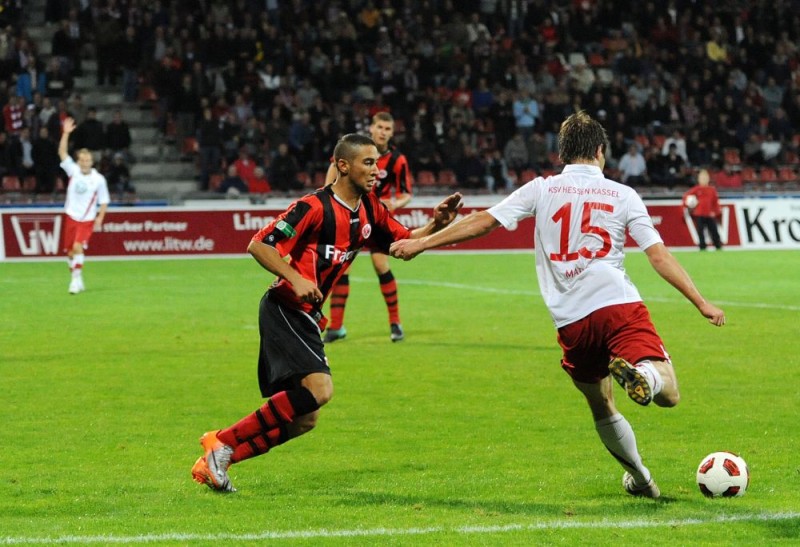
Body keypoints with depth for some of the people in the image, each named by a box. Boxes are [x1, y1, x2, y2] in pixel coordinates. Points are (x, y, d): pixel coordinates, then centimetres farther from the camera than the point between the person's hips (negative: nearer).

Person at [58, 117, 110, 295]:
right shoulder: (73, 171, -1)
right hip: (71, 217, 3)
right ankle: (77, 280, 21)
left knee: (78, 247, -22)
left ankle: (76, 280, -21)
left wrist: (100, 218, -9)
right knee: (70, 252, 6)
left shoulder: (99, 179, -5)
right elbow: (62, 152, -8)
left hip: (87, 220, -3)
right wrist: (66, 133, -18)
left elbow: (104, 200, 3)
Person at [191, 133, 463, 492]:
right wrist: (295, 278, -28)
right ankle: (224, 444, -18)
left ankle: (214, 461, 13)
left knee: (304, 420, 7)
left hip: (306, 316, 9)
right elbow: (258, 245, -17)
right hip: (284, 310, -9)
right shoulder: (315, 207, -17)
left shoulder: (369, 210, 8)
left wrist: (436, 224, -2)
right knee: (318, 388, -26)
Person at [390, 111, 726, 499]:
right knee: (668, 394, -11)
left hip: (571, 321, 2)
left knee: (602, 408, 23)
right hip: (620, 306, -2)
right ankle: (642, 374, -43)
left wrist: (420, 243, 13)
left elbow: (483, 221, 7)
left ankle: (640, 478, 28)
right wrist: (701, 303, 11)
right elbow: (659, 255, 7)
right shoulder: (622, 195, 10)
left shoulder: (541, 190, 12)